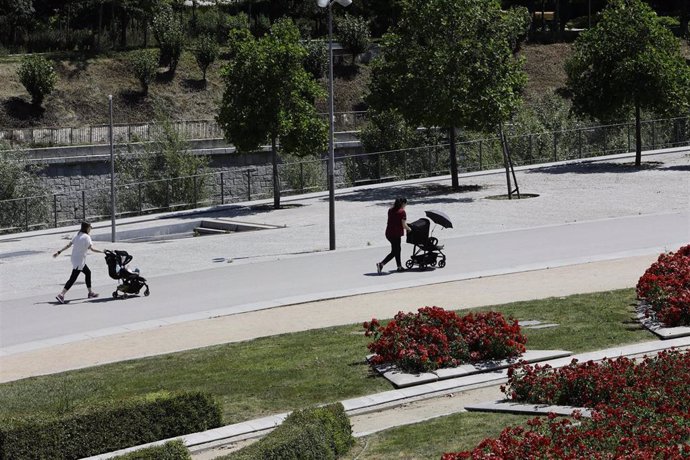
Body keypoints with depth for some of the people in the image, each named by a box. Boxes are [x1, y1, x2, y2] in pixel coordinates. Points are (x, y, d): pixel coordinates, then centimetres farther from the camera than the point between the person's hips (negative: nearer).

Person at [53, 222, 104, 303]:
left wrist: (59, 252, 13)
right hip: (80, 260, -9)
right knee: (73, 278, -9)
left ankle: (90, 292, 28)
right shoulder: (86, 237, -13)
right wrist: (102, 251, -17)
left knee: (88, 272, 22)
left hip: (75, 259, 9)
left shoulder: (77, 235, 10)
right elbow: (92, 248, -21)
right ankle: (61, 294, -16)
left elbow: (68, 245, 9)